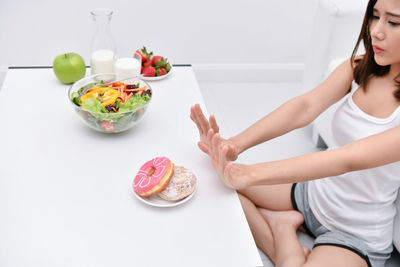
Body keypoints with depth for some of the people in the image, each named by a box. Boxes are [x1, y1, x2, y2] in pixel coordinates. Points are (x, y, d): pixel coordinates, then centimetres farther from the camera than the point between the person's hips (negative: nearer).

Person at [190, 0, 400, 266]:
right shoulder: (360, 67, -4)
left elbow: (351, 159, -34)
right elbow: (306, 107, -16)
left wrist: (250, 174, -40)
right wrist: (235, 144, -32)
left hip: (356, 235, -6)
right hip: (313, 190, 6)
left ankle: (281, 229, -7)